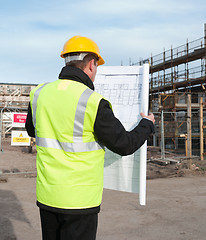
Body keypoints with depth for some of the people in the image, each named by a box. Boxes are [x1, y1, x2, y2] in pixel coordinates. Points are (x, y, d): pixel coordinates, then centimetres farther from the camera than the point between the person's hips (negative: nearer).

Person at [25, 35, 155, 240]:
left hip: (47, 196, 6)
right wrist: (147, 125, 9)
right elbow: (124, 145, -10)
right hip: (79, 200, -6)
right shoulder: (93, 102, -18)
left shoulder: (40, 94, 0)